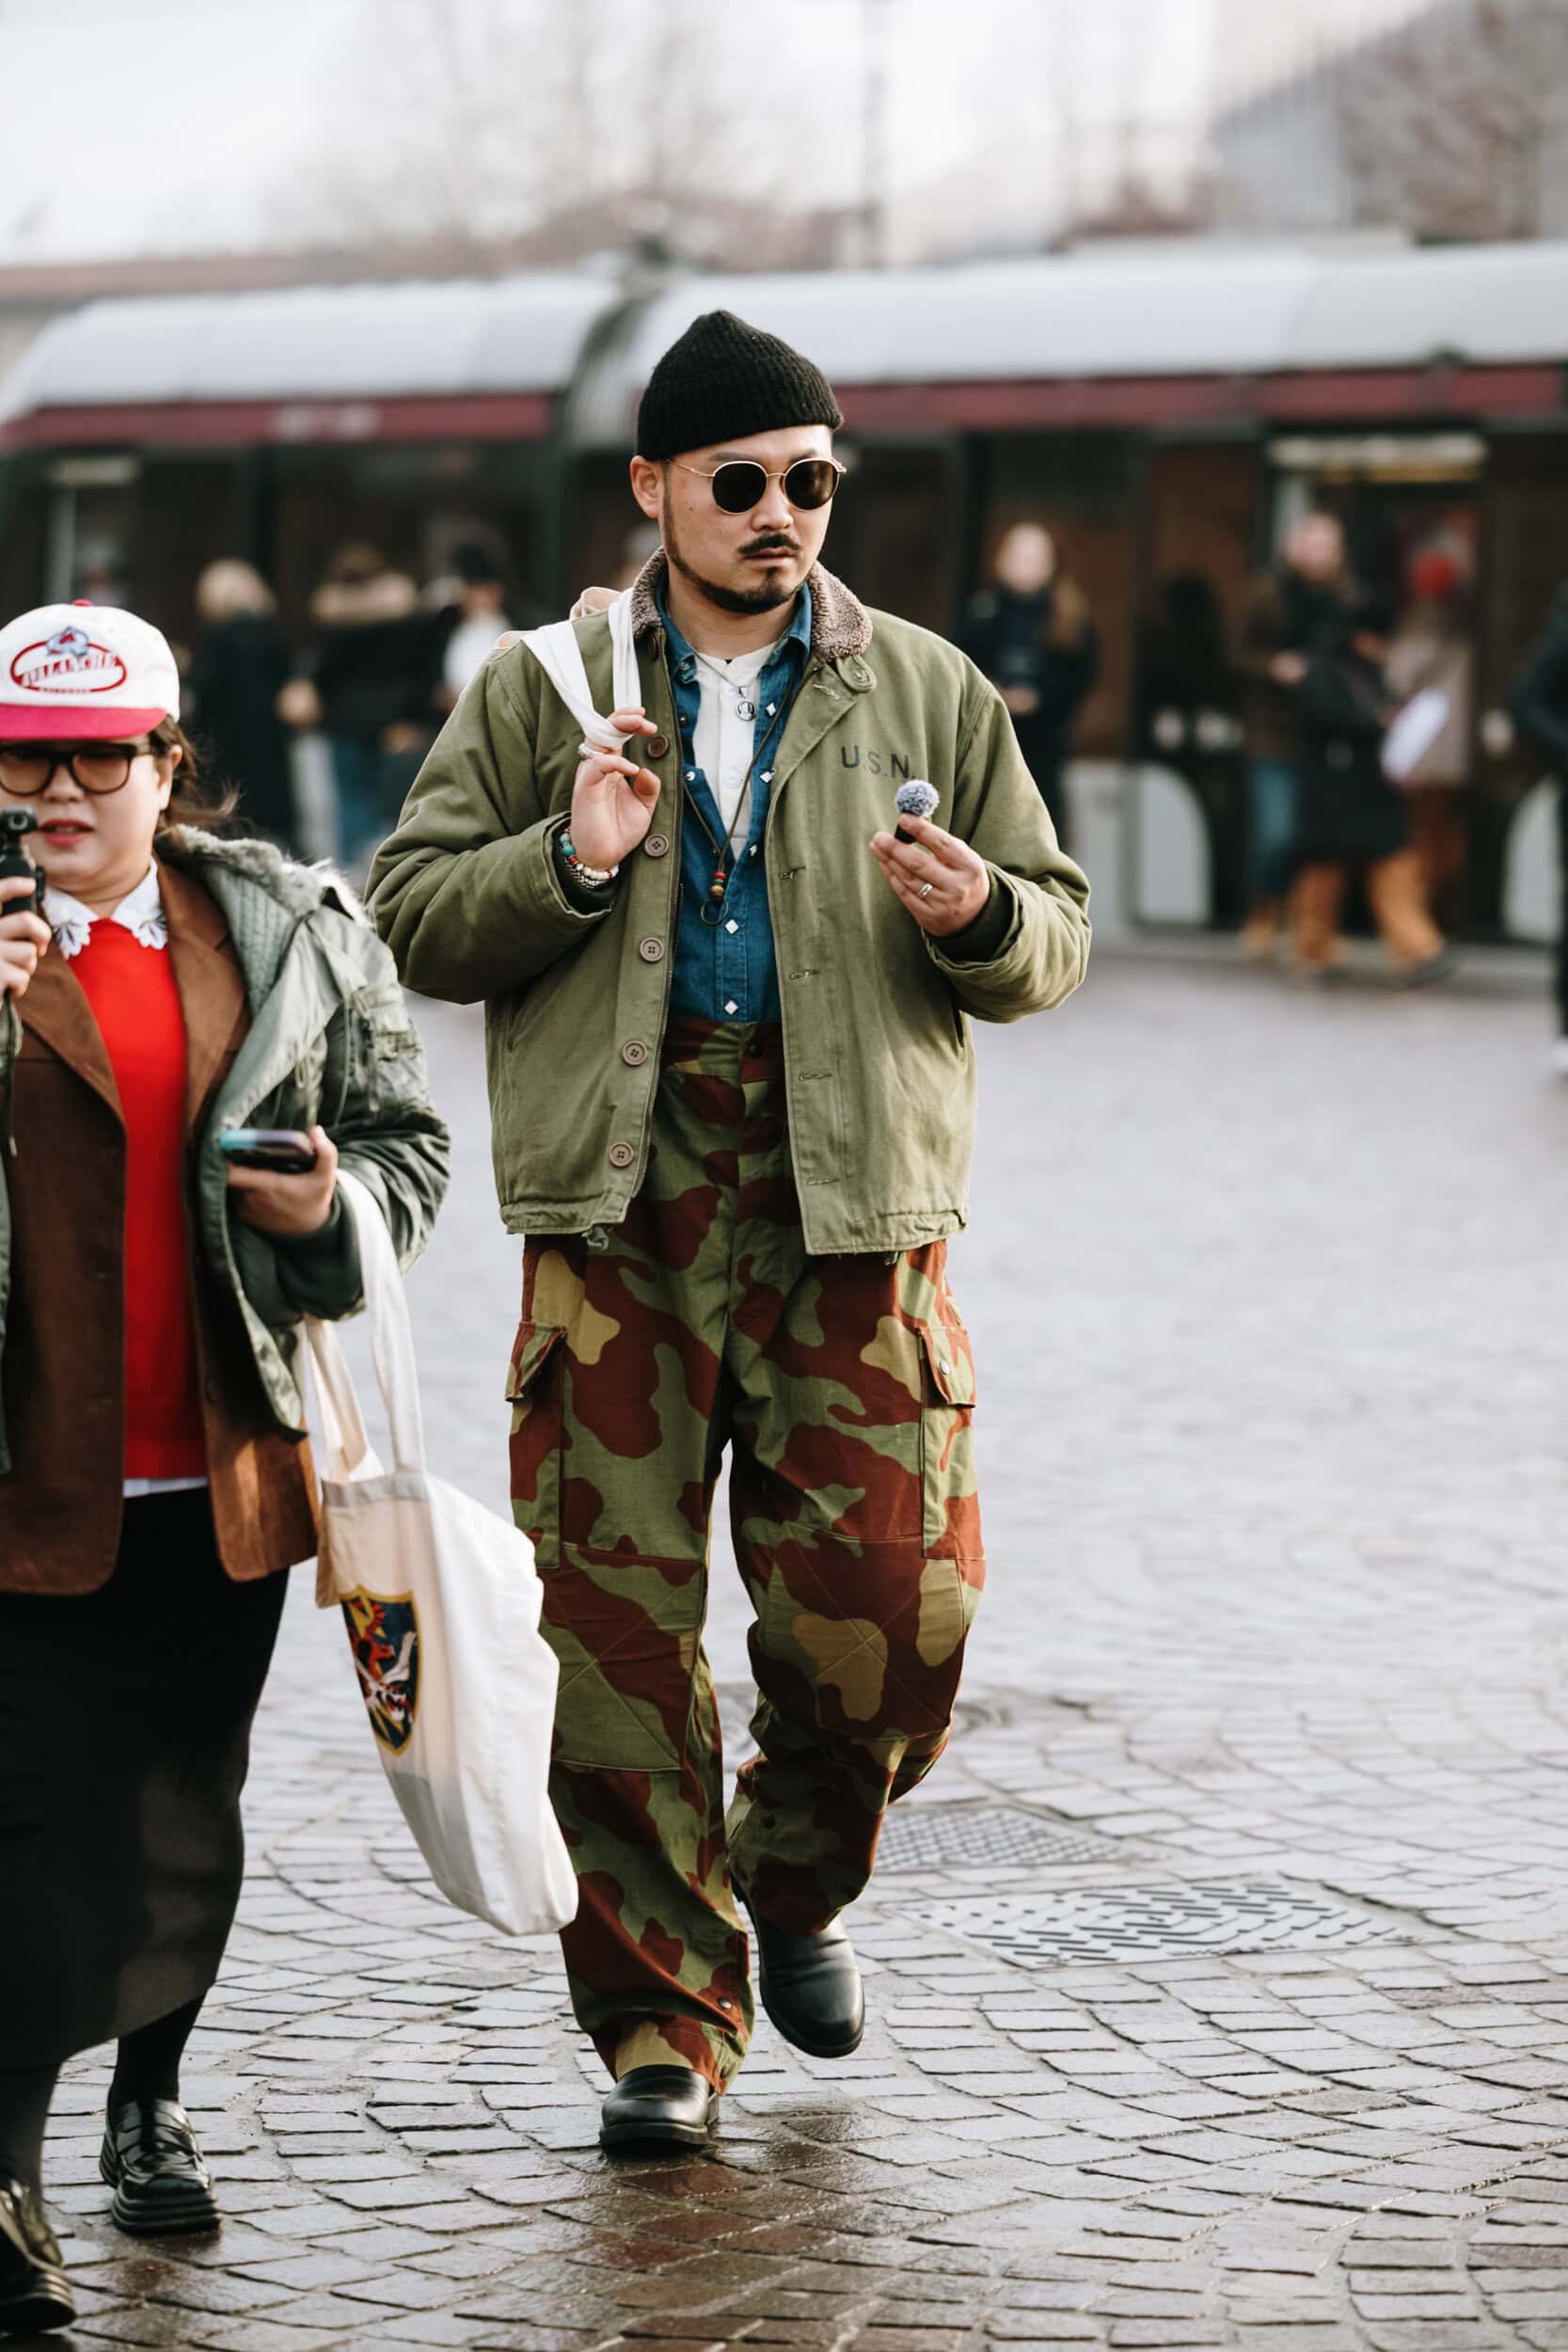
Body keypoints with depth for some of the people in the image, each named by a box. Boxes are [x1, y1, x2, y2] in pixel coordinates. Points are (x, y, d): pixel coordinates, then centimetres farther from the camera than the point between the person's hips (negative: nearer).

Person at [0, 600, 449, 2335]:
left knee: (188, 1810, 14)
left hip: (223, 1467, 3)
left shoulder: (286, 935, 6)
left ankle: (149, 2106, 34)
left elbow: (405, 1135, 14)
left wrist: (331, 1206, -7)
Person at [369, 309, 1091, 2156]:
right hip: (619, 1200, 0)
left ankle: (797, 1881, 27)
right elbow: (408, 913, 7)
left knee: (890, 1615, -4)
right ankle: (662, 2016, 11)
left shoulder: (928, 692, 12)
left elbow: (1055, 943, 15)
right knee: (621, 1624, -2)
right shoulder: (537, 690, 10)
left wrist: (980, 916, -8)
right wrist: (569, 861, -10)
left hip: (853, 1198, 1)